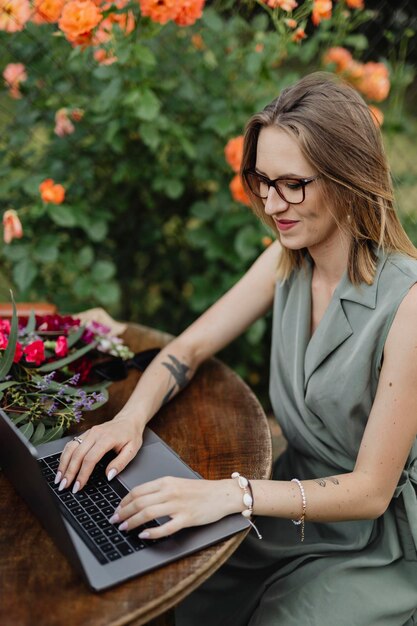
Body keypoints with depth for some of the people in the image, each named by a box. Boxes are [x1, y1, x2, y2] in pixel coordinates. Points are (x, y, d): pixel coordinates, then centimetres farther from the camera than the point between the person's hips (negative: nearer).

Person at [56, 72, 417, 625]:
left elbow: (370, 490, -23)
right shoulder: (286, 261, -6)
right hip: (295, 504, 5)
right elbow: (190, 348, 0)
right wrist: (130, 419, -20)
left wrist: (230, 494, -34)